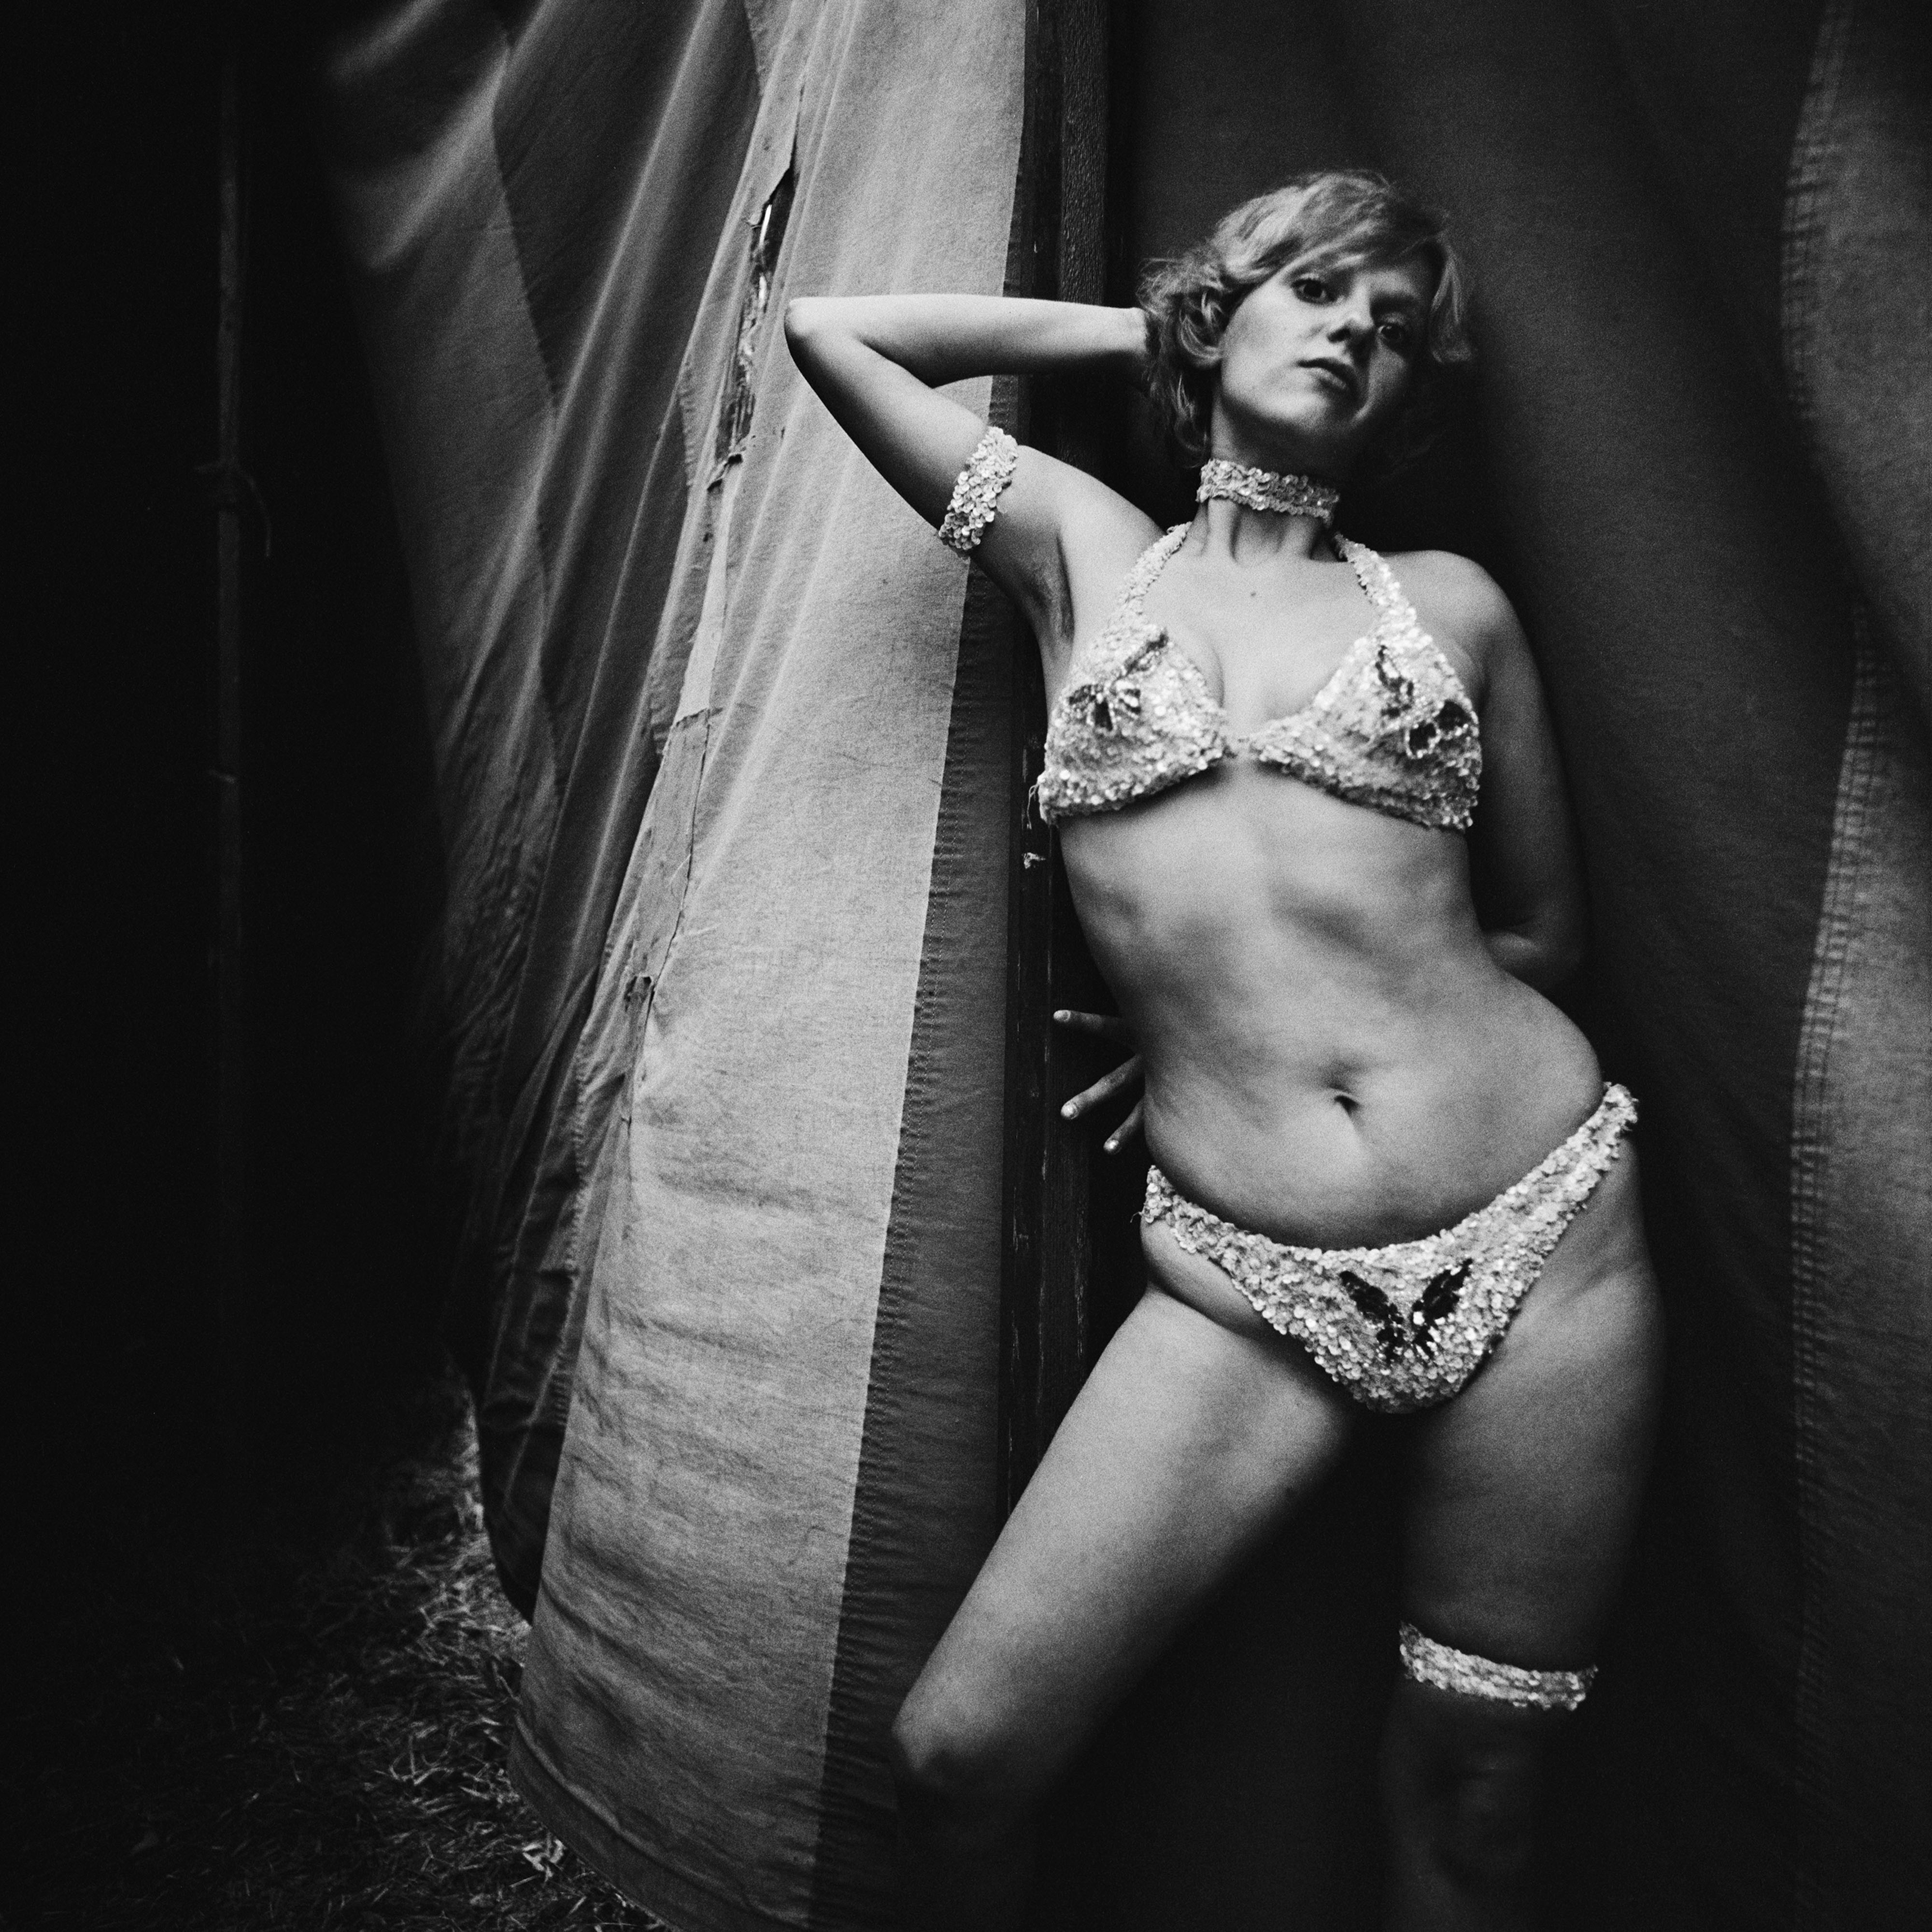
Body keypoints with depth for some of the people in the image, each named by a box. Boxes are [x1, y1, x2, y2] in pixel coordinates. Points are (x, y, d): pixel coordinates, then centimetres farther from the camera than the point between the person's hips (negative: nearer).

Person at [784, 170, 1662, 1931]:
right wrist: (1138, 327, 19)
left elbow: (1541, 936, 15)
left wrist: (1222, 992, 9)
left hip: (1544, 1234, 2)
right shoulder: (1082, 550, 10)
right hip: (1249, 1285, -1)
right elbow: (829, 329, 13)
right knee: (960, 1754, -5)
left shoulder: (1450, 600, 10)